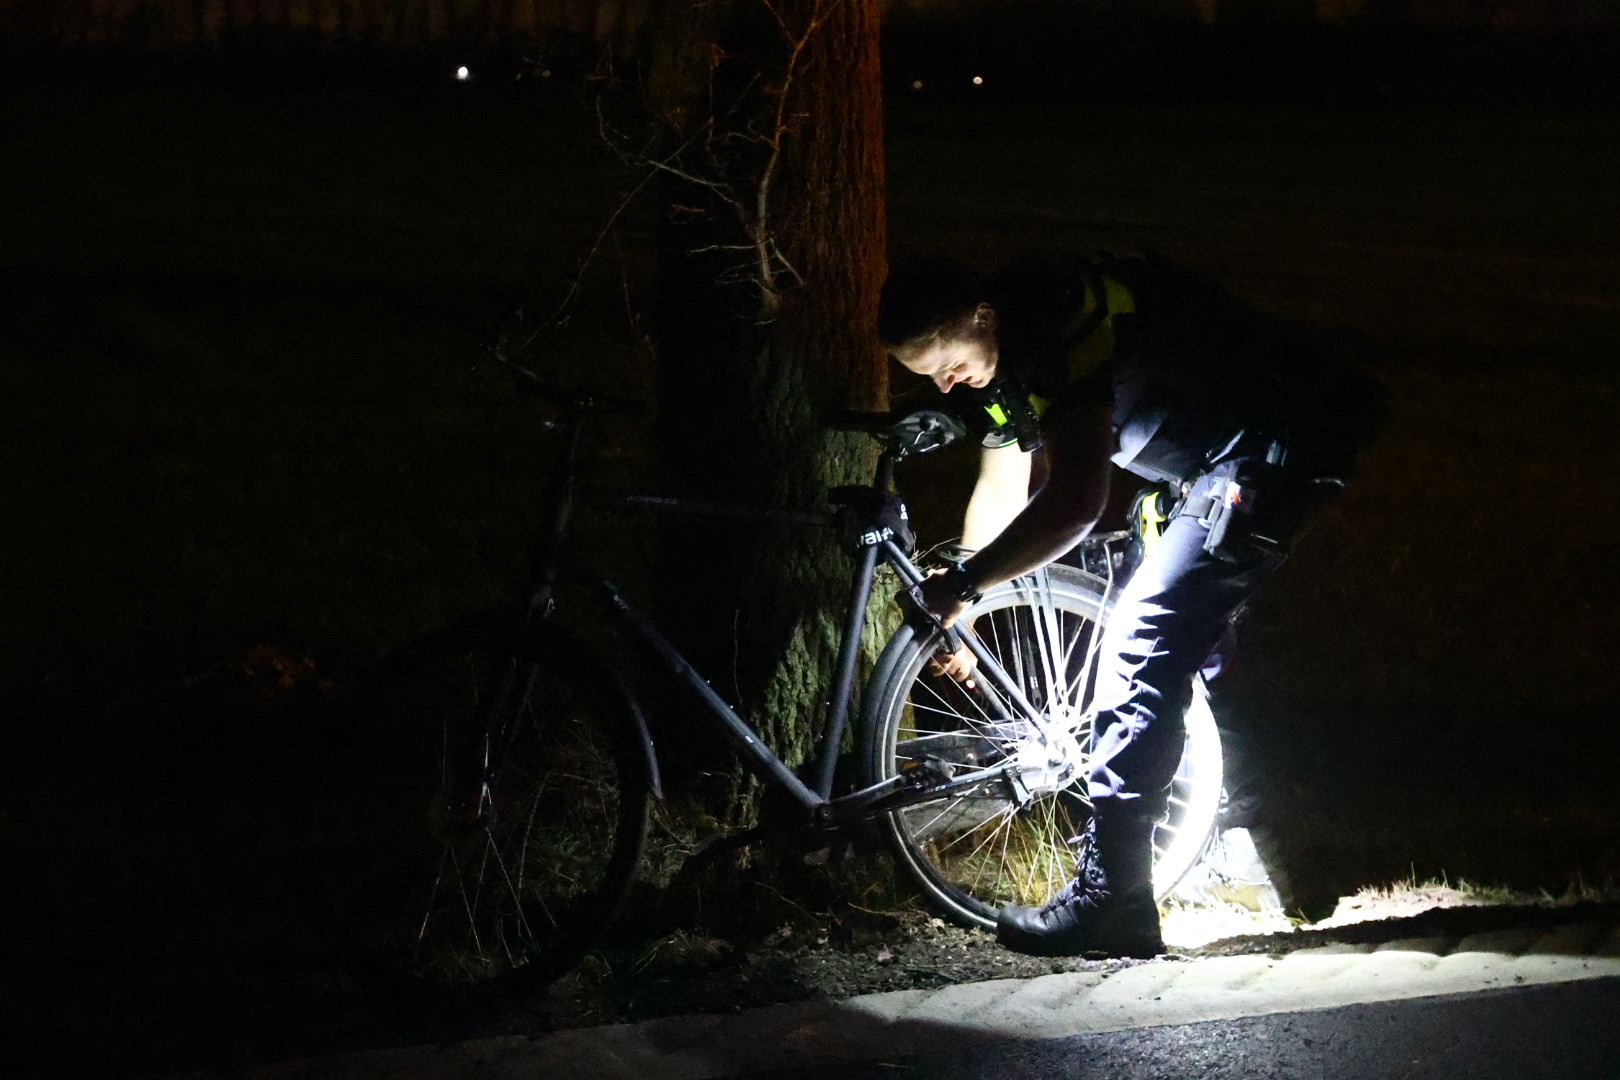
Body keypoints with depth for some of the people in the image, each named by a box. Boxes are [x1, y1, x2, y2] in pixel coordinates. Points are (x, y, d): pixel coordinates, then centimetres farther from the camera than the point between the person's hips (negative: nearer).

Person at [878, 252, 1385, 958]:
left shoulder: (1067, 324, -27)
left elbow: (1074, 506, -32)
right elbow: (1001, 494, 17)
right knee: (1175, 646, 16)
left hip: (1276, 450, -11)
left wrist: (962, 583, -24)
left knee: (1144, 647, -14)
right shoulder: (1005, 350, 5)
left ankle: (1110, 900, -13)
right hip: (1210, 462, 11)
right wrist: (956, 609, 19)